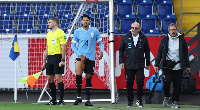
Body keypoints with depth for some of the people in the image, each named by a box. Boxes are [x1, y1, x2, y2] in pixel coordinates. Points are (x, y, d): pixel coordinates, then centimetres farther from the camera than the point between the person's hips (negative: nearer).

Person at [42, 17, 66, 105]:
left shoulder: (60, 32, -6)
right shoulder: (49, 34, 18)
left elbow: (63, 48, -11)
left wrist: (62, 60, -18)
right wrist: (44, 61, 19)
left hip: (57, 57, -8)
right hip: (50, 58, 8)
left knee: (58, 78, -10)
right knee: (50, 79, 5)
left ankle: (61, 100, -7)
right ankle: (53, 100, 11)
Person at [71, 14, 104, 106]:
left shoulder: (94, 31, 5)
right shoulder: (77, 32, 5)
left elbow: (100, 42, 11)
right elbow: (73, 45, 7)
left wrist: (101, 51, -10)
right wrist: (80, 55, -6)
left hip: (91, 58, 1)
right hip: (80, 57, -1)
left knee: (88, 78, 4)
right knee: (78, 74, -22)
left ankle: (87, 100, 11)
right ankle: (78, 97, -10)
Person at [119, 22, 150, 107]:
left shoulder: (143, 38, 5)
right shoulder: (125, 38, 5)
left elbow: (147, 51, 11)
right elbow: (121, 50, 10)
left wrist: (147, 63, 11)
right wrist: (121, 62, 2)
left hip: (140, 65, -1)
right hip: (128, 65, 1)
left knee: (140, 82, -9)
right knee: (129, 84, 3)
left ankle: (139, 100, 7)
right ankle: (130, 101, 14)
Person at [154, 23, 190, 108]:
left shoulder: (182, 40, 8)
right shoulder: (164, 40, 7)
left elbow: (185, 53, 13)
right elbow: (160, 53, 10)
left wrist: (187, 66, 12)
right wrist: (156, 64, 5)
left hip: (178, 66, 1)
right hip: (167, 65, -1)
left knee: (177, 84, 0)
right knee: (167, 81, -16)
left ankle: (175, 102, 9)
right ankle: (166, 96, 9)